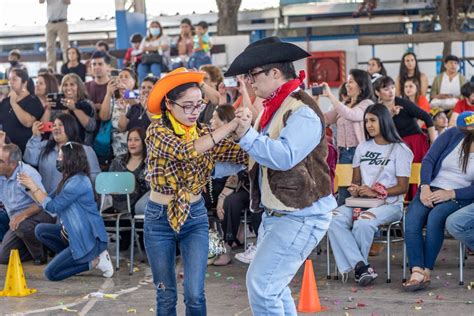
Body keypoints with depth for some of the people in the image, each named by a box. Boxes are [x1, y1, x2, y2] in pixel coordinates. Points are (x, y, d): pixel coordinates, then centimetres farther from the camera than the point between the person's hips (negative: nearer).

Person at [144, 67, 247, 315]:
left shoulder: (204, 133, -1)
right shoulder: (157, 131, -13)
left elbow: (242, 154, -13)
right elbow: (186, 151, -33)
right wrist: (233, 124, -38)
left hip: (195, 217, 2)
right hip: (160, 219, -2)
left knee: (195, 295, -4)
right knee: (166, 296, 8)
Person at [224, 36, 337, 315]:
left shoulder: (302, 111, -17)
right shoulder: (275, 107, 13)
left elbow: (284, 156, -31)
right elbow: (262, 154, 24)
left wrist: (248, 134, -31)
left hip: (301, 216, -10)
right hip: (275, 213, 10)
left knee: (261, 285, -15)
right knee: (272, 286, 17)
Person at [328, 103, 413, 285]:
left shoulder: (400, 150, 3)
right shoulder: (362, 148, 20)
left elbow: (403, 187, -3)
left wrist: (376, 193, -15)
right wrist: (355, 189, -2)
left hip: (389, 204, -5)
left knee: (363, 221, -37)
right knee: (334, 219, -27)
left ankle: (352, 266, -16)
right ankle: (361, 267, -35)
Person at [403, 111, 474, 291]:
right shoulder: (453, 135, 3)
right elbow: (428, 160, 0)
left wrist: (450, 194, -20)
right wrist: (425, 188, -14)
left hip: (459, 197, -2)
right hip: (431, 190, 2)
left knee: (436, 216, -35)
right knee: (412, 220, -29)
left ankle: (426, 272, -31)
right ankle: (417, 272, -39)